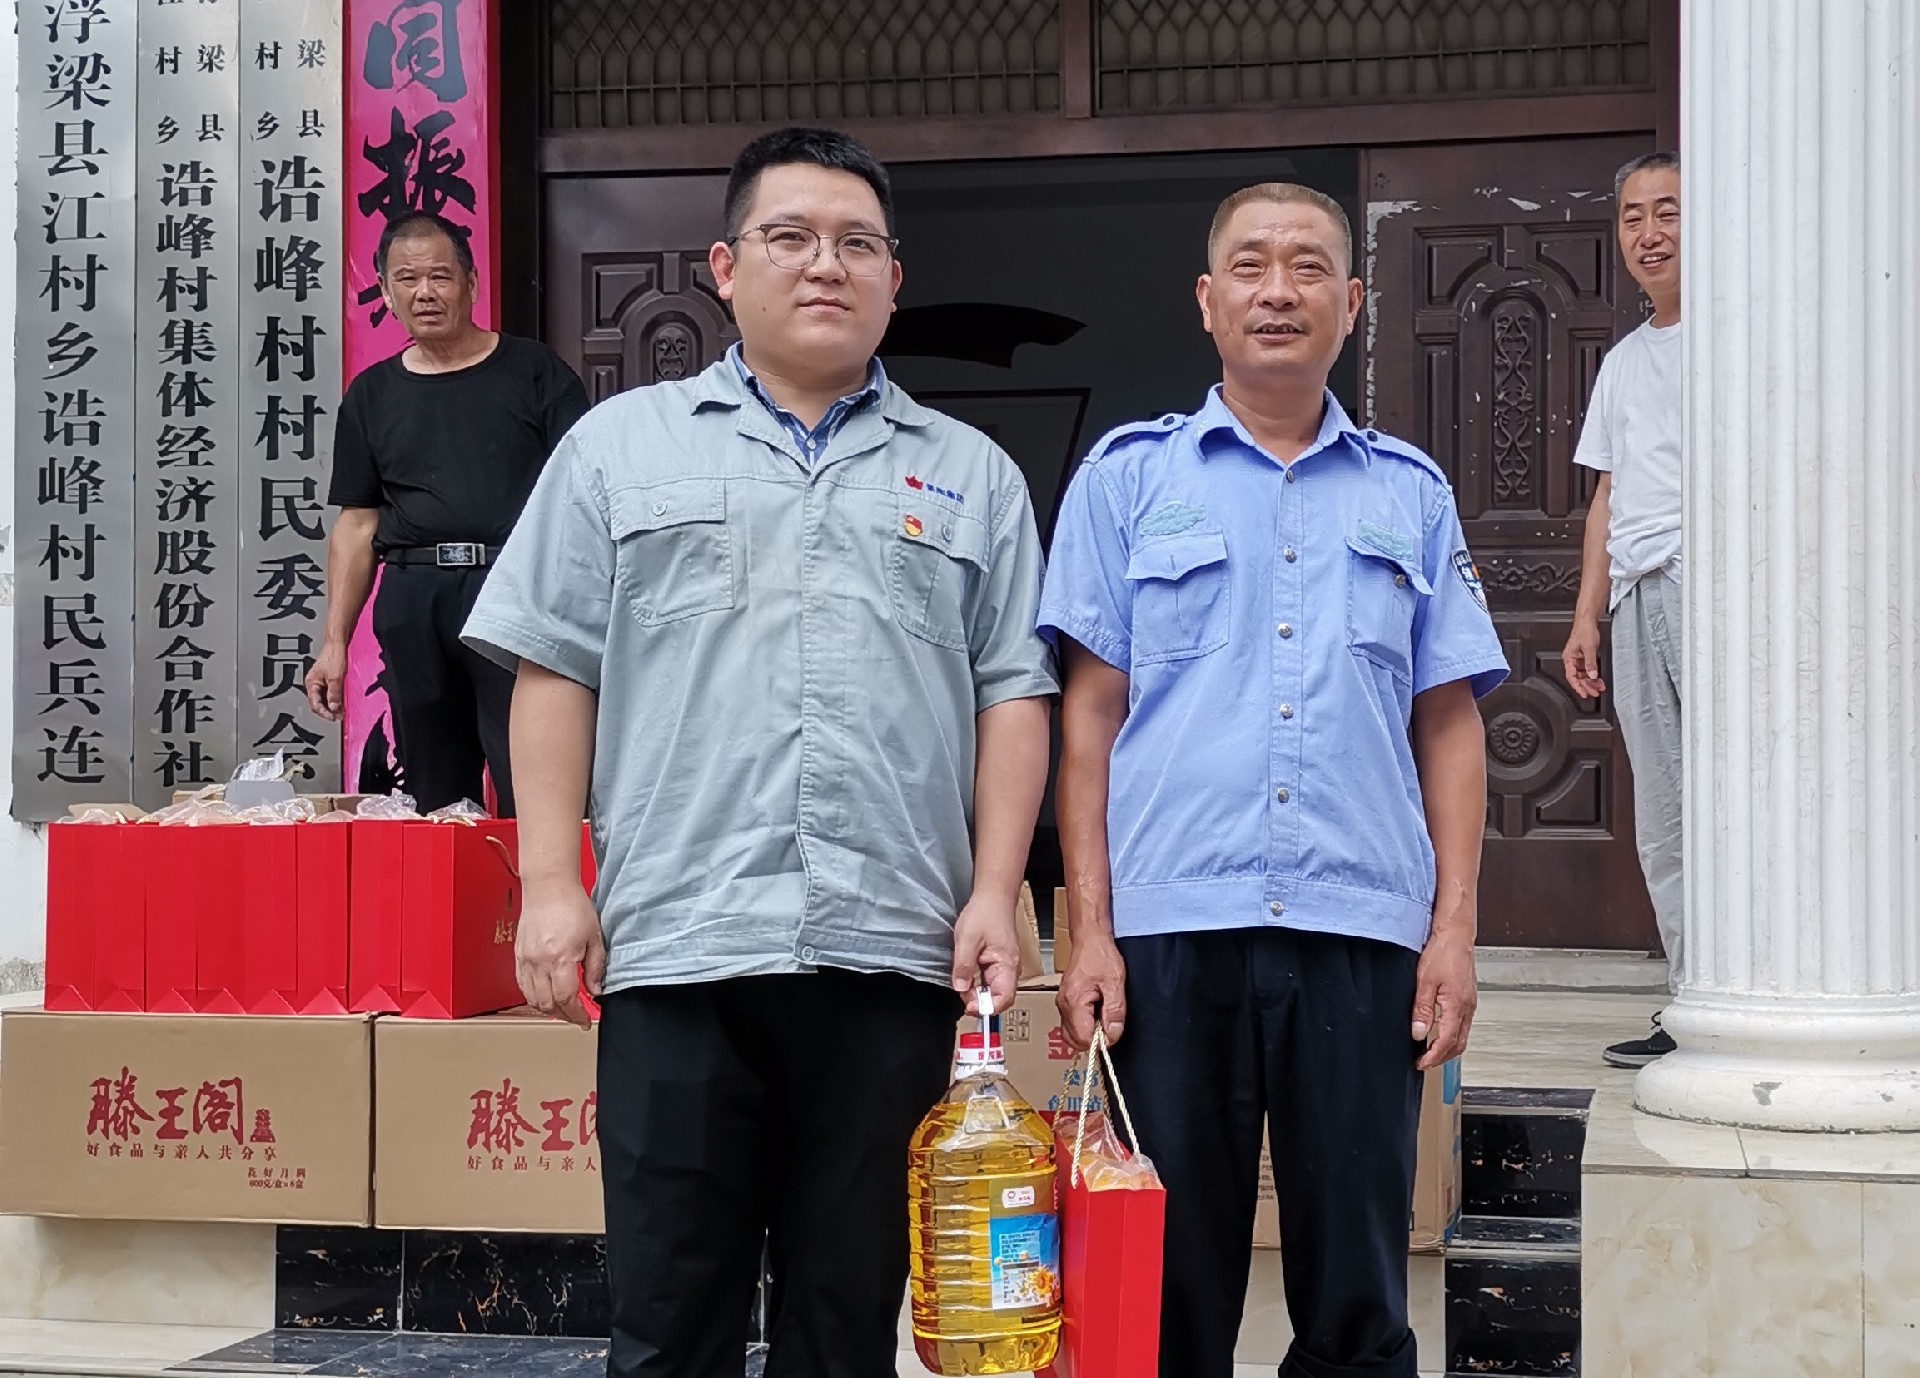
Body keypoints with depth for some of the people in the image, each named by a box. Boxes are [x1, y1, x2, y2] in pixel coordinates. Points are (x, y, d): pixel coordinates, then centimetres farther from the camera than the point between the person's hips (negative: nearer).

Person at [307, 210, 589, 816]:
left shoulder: (533, 372, 7)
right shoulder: (372, 395, 17)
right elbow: (356, 523, 19)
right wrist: (334, 642, 13)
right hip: (412, 601, 4)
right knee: (433, 795, 6)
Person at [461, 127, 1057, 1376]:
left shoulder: (973, 475, 15)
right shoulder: (623, 447, 12)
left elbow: (1013, 696, 10)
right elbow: (556, 673, 8)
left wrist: (995, 893, -1)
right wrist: (552, 883, -2)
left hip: (890, 953, 1)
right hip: (679, 945, -1)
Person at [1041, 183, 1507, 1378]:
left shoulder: (1411, 494, 13)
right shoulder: (1131, 476, 9)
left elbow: (1449, 725, 12)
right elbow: (1091, 713, 5)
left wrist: (1455, 927, 2)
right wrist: (1089, 931, -3)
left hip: (1362, 932, 1)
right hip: (1173, 930, -1)